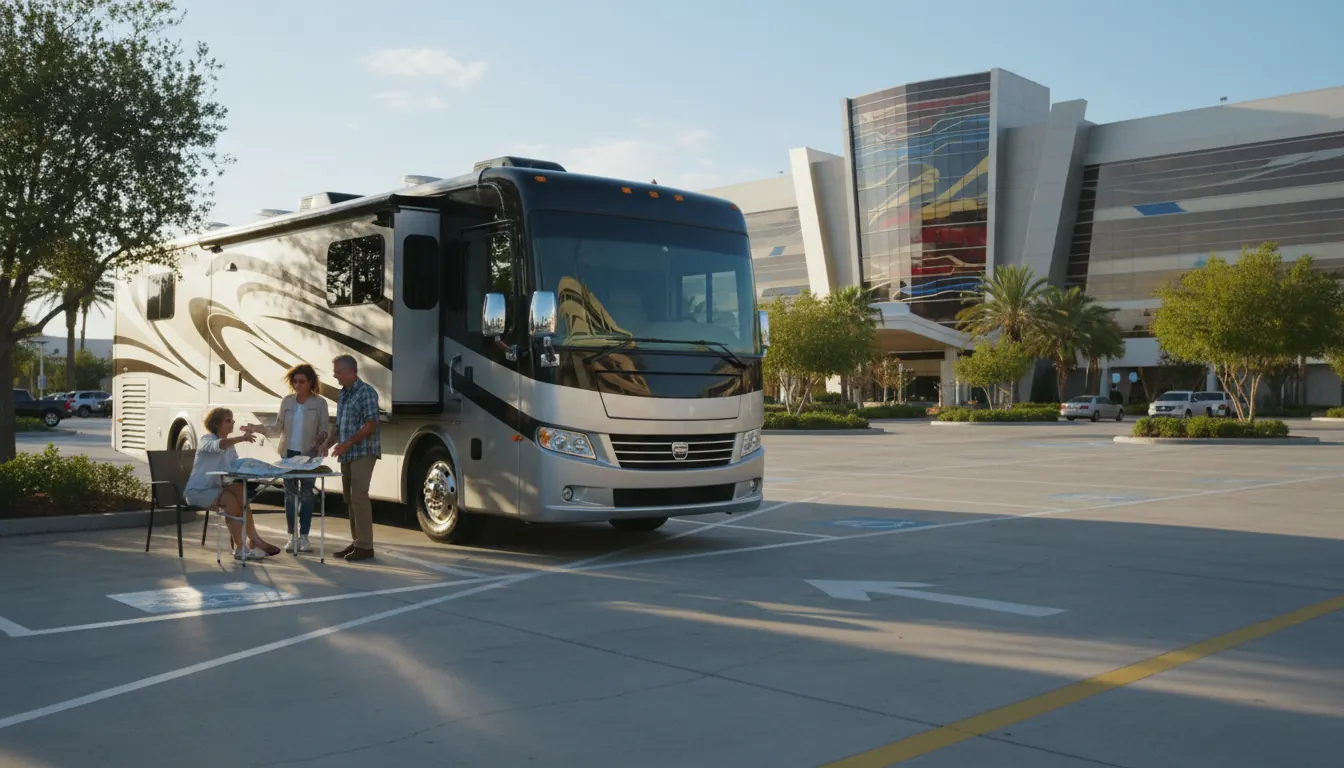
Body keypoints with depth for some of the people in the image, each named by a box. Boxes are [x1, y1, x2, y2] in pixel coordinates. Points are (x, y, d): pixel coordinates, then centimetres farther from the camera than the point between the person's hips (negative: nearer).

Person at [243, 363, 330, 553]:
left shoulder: (319, 402, -3)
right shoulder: (287, 401, 5)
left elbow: (324, 429, -5)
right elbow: (278, 429, 6)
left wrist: (323, 441, -26)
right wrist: (258, 429, -9)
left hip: (309, 454, -3)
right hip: (289, 453, 3)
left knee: (306, 494, 2)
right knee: (290, 494, 6)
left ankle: (304, 537, 8)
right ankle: (292, 536, 12)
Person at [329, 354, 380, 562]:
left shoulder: (366, 392, -10)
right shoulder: (343, 394, 15)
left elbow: (371, 425, -16)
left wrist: (348, 443, -21)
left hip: (363, 453, -9)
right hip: (347, 454, 9)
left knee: (359, 497, -12)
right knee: (349, 499, 9)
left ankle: (365, 546, -9)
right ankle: (356, 542, 15)